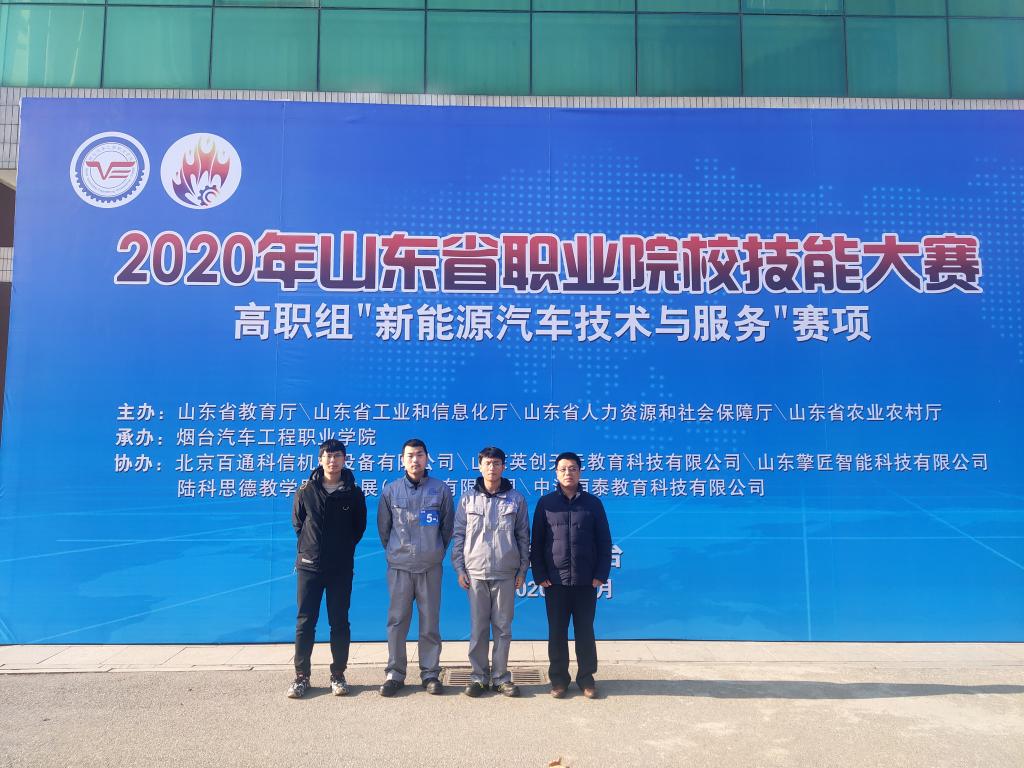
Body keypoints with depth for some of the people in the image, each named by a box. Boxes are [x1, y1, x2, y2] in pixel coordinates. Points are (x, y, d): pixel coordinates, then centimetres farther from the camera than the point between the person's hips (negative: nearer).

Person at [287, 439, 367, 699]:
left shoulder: (354, 493, -2)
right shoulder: (306, 491, -1)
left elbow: (359, 527, 9)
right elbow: (297, 523, 11)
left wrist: (344, 548, 7)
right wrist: (310, 546, 8)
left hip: (341, 569, 0)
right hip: (309, 566, 0)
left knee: (340, 623, 6)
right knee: (305, 622, 5)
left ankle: (338, 675, 18)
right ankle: (301, 676, 16)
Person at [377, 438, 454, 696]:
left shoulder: (441, 490, 0)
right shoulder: (390, 490, 2)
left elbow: (448, 527, 9)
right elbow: (383, 527, 11)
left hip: (430, 568, 0)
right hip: (399, 567, 0)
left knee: (430, 623, 5)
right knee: (397, 622, 3)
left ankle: (430, 673, 16)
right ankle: (394, 673, 15)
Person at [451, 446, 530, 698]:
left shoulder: (516, 499, 3)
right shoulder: (468, 499, 4)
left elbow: (523, 536, 7)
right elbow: (459, 535, 6)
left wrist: (523, 569, 4)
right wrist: (459, 568, 1)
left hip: (506, 574, 0)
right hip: (475, 573, 0)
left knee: (503, 628, 6)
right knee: (478, 628, 5)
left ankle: (500, 676, 17)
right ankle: (478, 677, 16)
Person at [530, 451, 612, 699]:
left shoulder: (593, 503, 4)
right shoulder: (545, 503, 3)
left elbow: (604, 542, 5)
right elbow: (537, 542, 4)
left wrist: (601, 574, -2)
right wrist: (539, 574, -3)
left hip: (586, 581, 0)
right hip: (555, 581, 0)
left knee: (585, 631, 8)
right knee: (557, 632, 7)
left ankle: (586, 678, 21)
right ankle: (558, 679, 19)